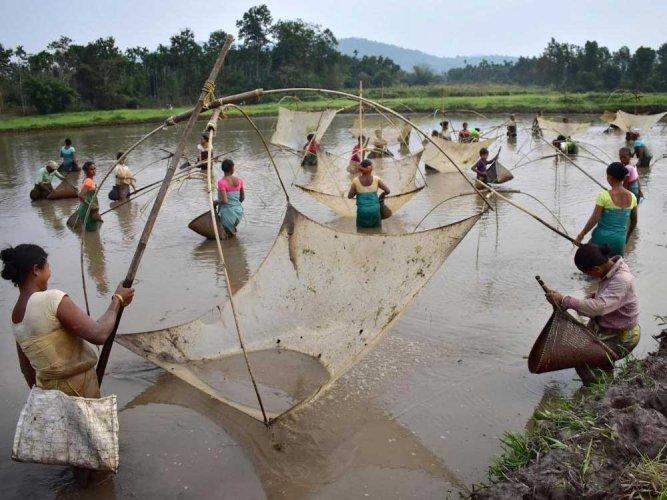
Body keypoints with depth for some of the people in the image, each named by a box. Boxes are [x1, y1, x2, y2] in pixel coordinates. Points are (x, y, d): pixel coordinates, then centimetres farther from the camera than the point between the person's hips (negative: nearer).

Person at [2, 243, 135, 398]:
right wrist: (117, 300, -11)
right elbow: (99, 335, -24)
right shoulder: (53, 299, -20)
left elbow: (26, 367, 16)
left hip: (47, 386, 8)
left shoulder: (15, 315, 6)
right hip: (77, 386, -8)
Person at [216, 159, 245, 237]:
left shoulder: (221, 182, -15)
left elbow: (224, 201, -21)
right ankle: (233, 228, 20)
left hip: (227, 212, -4)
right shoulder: (239, 180, 0)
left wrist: (216, 202, -1)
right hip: (238, 211, 4)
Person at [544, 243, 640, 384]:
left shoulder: (622, 280, -32)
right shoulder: (611, 265, -5)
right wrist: (596, 296, -3)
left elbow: (599, 307, -41)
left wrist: (564, 300, -39)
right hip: (603, 327, 9)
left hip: (621, 337, -9)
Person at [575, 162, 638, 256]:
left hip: (601, 239, -4)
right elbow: (634, 221, 12)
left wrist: (581, 235, -5)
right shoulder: (631, 197, 1)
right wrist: (626, 237, 27)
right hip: (619, 242, 4)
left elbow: (594, 219, -15)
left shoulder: (604, 196, -14)